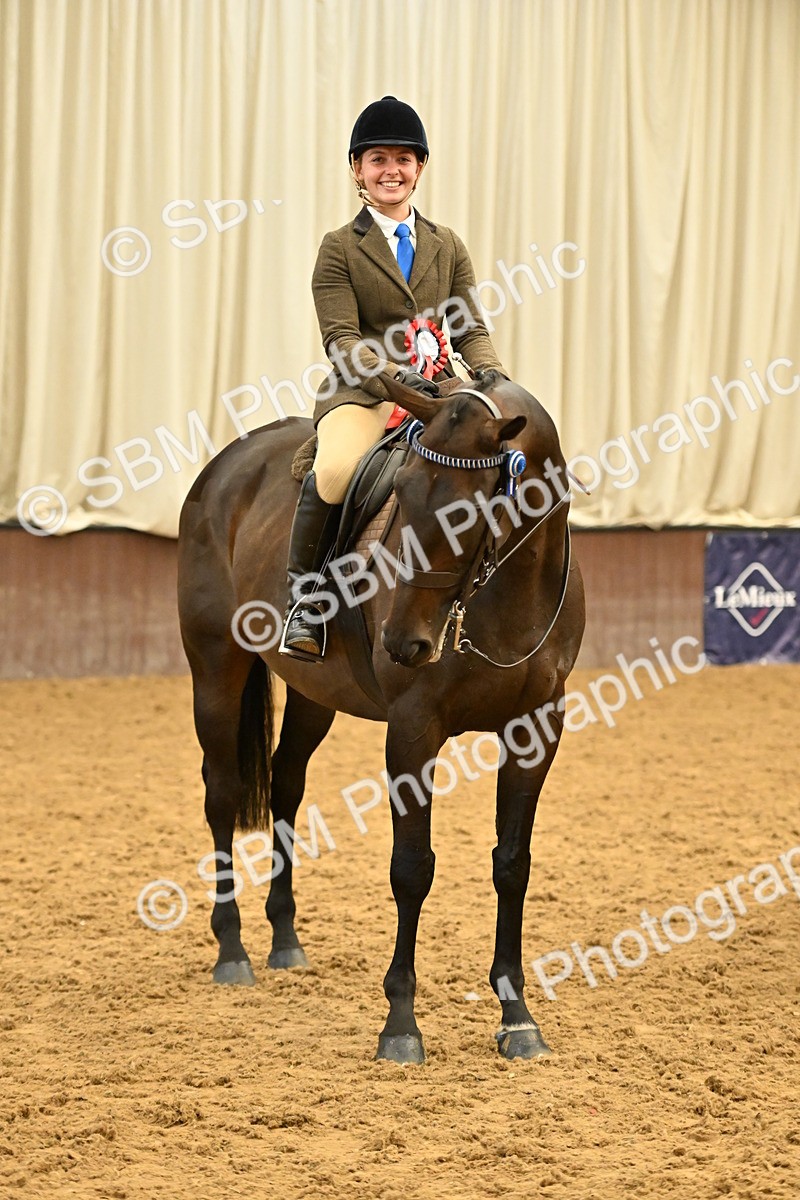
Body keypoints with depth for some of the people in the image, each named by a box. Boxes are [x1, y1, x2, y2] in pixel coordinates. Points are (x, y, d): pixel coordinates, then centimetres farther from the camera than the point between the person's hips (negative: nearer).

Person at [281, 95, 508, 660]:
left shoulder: (448, 247, 17)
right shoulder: (340, 248, 4)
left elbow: (471, 330, 11)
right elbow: (342, 340, -7)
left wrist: (497, 379, -11)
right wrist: (396, 377, -25)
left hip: (435, 392, 4)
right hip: (360, 395, -3)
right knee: (335, 469, -36)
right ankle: (303, 599, -17)